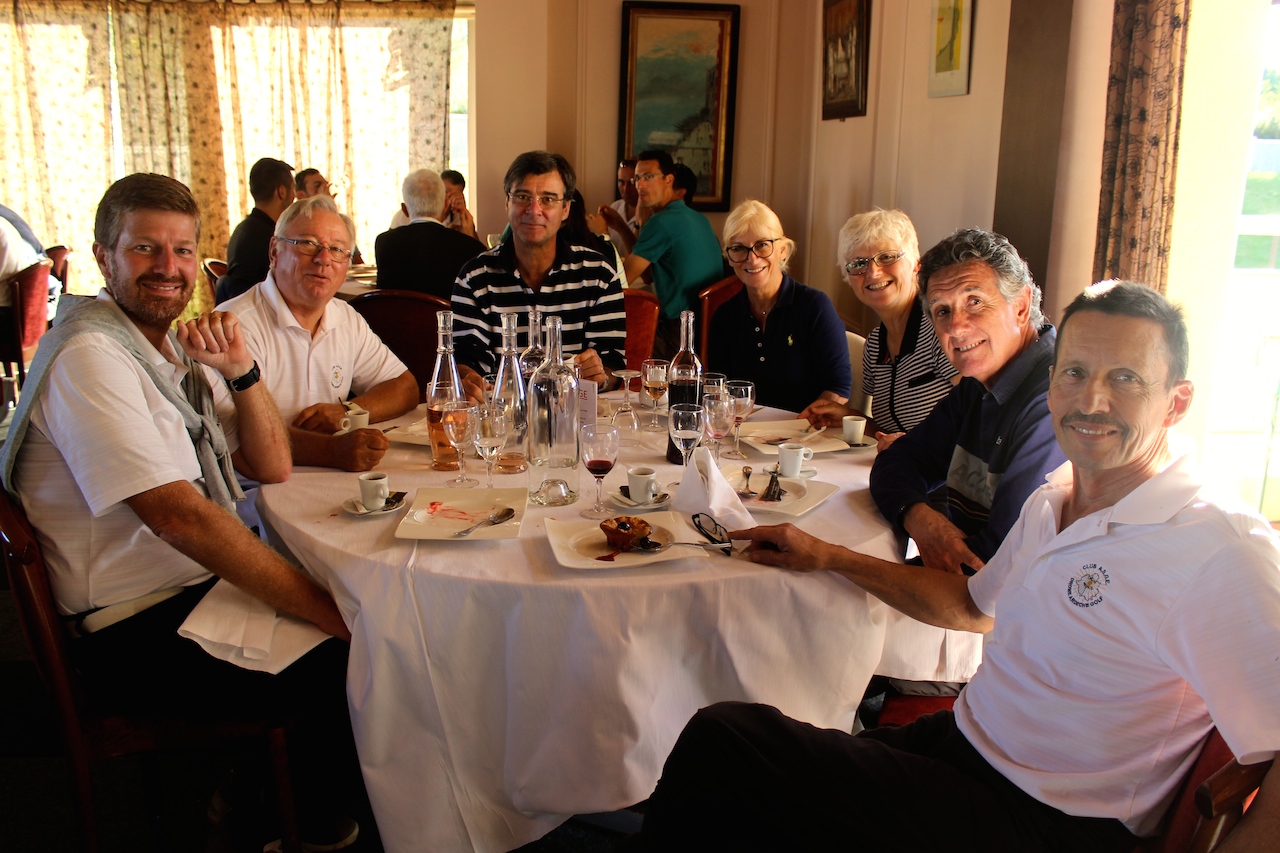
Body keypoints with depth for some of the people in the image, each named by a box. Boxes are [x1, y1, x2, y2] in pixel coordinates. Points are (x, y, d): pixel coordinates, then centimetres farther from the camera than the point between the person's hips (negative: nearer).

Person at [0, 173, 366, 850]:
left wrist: (241, 371, -11)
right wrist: (328, 611, -27)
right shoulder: (89, 357, -19)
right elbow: (178, 515, -28)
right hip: (134, 639, -9)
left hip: (203, 585, 9)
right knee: (352, 666, -17)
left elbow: (270, 468, 7)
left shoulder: (175, 343, 8)